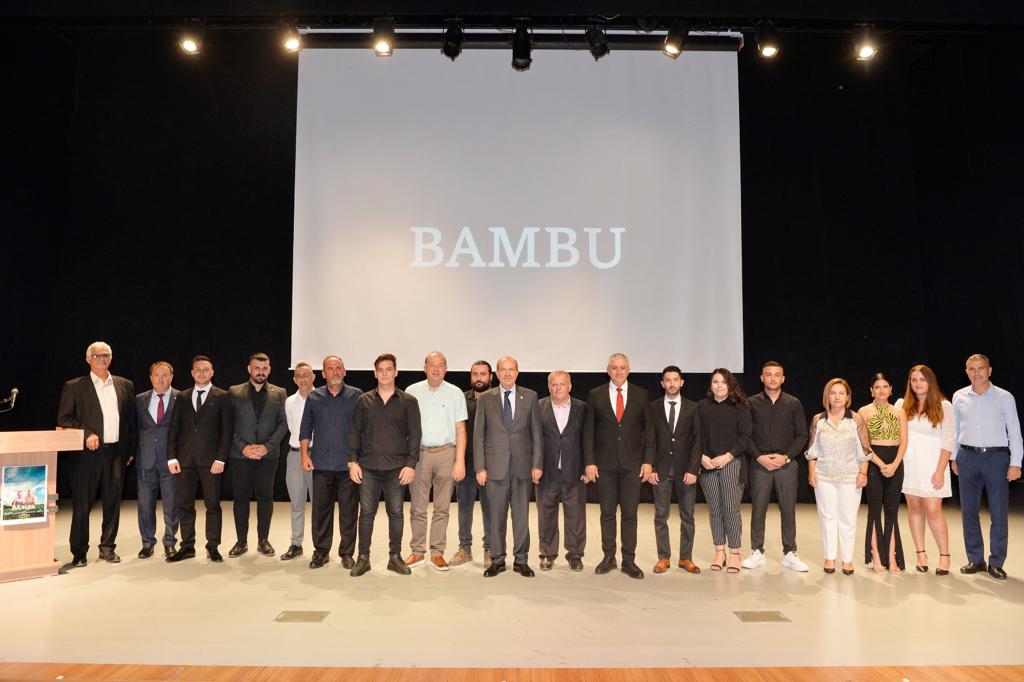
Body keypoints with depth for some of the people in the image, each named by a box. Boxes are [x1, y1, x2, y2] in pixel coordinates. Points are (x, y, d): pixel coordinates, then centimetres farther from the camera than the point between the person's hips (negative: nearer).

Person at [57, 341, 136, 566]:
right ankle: (79, 552, 14)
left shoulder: (125, 385, 11)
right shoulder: (74, 387, 2)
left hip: (116, 453, 3)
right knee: (82, 504, 3)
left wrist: (129, 450, 8)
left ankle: (107, 547, 20)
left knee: (113, 502, 8)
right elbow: (63, 420, 0)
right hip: (88, 453, -3)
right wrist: (87, 433, -14)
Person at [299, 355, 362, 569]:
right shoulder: (314, 397, 8)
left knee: (349, 510, 3)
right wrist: (305, 455, 3)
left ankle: (347, 552, 15)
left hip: (348, 464, -2)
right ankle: (320, 551, 20)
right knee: (320, 509, 7)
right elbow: (305, 429, 12)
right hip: (321, 463, 2)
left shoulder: (356, 396, 2)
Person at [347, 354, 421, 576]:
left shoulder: (408, 401, 4)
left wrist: (411, 464, -7)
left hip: (397, 467, -1)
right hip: (368, 466, 1)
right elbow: (354, 432, 8)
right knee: (366, 512, 4)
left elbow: (414, 434, 1)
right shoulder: (363, 400, 8)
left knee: (396, 513, 6)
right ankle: (363, 558, 15)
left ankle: (395, 557, 17)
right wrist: (352, 461, -1)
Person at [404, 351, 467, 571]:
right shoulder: (412, 392, 4)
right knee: (417, 507, 4)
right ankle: (417, 552, 16)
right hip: (419, 453, 0)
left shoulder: (455, 394, 4)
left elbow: (460, 430, 3)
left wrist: (460, 461, -4)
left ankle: (437, 553, 15)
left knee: (442, 507, 6)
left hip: (446, 453, 0)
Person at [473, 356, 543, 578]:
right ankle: (497, 560, 19)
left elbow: (537, 433, 4)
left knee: (521, 515, 7)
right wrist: (480, 467, -3)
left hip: (522, 465, 1)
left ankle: (521, 560, 20)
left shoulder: (530, 396, 4)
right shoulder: (486, 399, 3)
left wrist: (537, 464, -2)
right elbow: (478, 435, 3)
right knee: (497, 516, 6)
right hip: (495, 466, 0)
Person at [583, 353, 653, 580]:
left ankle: (629, 561, 13)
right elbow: (588, 431, 2)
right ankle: (608, 557, 20)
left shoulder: (641, 395, 4)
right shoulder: (595, 395, 3)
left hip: (632, 463, 0)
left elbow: (648, 431, 4)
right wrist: (589, 462, -4)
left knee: (630, 514, 4)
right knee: (607, 513, 8)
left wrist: (648, 461, -3)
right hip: (604, 463, 0)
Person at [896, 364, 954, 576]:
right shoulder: (902, 405, 8)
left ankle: (944, 556, 4)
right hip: (908, 463, 3)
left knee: (933, 509, -9)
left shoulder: (943, 406, 0)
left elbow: (949, 440, -4)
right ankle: (921, 554, 13)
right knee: (914, 508, 5)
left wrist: (940, 470, -10)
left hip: (931, 464, -3)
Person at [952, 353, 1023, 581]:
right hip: (968, 457, 2)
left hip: (997, 457, -2)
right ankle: (975, 560, 18)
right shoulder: (959, 397, 6)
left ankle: (996, 563, 11)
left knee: (999, 513, 0)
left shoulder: (1005, 397, 0)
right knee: (969, 511, 7)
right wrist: (954, 458, 10)